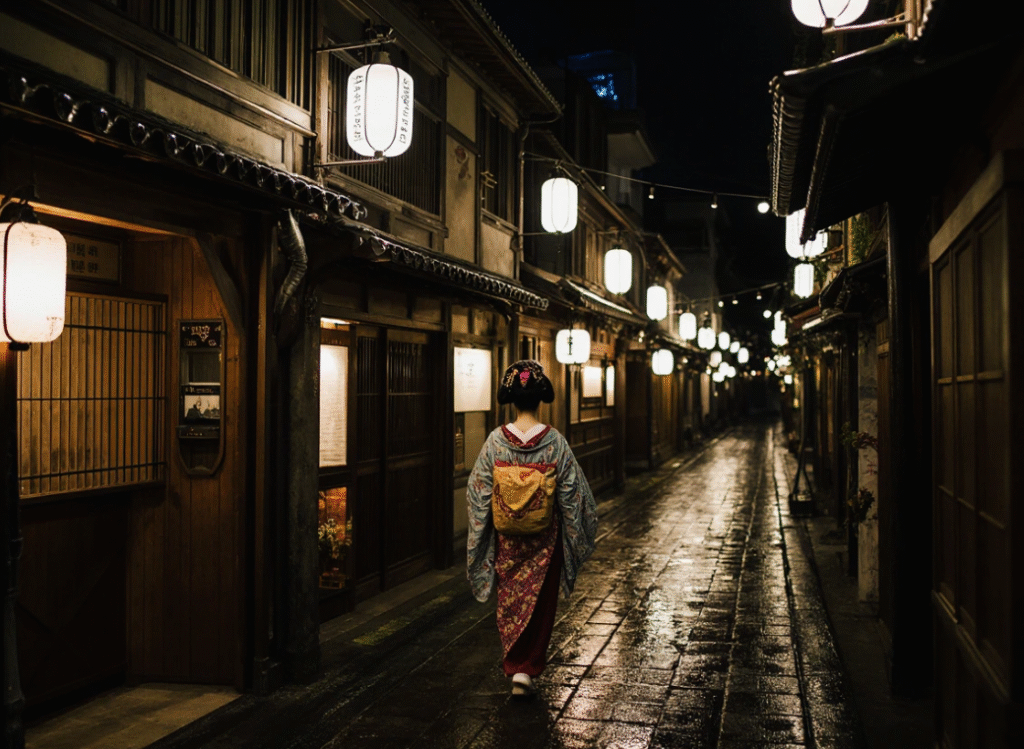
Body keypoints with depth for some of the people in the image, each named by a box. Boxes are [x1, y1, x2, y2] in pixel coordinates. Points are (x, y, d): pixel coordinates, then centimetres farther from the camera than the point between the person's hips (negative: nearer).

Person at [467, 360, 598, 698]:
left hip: (506, 537, 1)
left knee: (510, 600, 17)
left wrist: (479, 537, 8)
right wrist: (578, 535, 6)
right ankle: (526, 668, 10)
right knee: (539, 601, 12)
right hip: (544, 538, -1)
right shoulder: (555, 442, -13)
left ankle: (513, 665, 26)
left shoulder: (496, 441, -11)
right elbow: (573, 494, -7)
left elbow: (478, 493, -4)